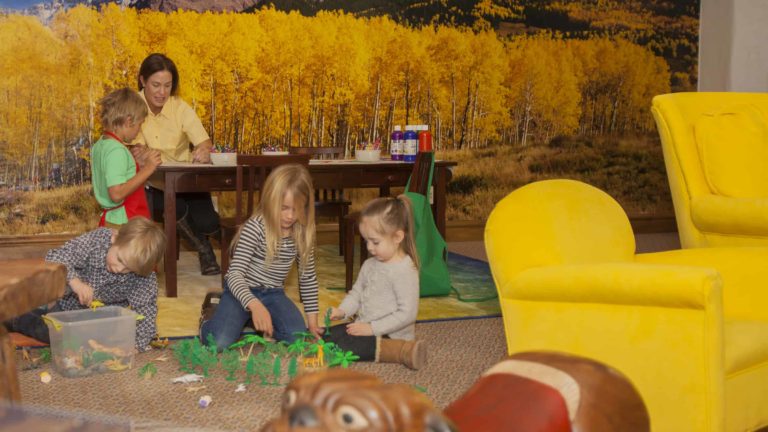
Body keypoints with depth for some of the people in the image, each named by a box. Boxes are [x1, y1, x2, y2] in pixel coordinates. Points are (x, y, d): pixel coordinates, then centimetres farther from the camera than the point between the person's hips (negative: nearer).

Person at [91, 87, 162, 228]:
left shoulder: (99, 146, 11)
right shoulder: (117, 150, -18)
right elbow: (117, 194, -25)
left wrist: (140, 165, 15)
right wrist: (147, 169, -21)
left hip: (109, 219, 10)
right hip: (122, 224, -10)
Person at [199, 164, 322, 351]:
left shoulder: (302, 233, -6)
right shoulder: (255, 227, -22)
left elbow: (308, 277, 5)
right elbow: (235, 274, -27)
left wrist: (312, 321, 1)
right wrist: (255, 305, -44)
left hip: (273, 293, 4)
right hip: (243, 290, -4)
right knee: (218, 343, -26)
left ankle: (259, 321, 10)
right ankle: (212, 313, 11)